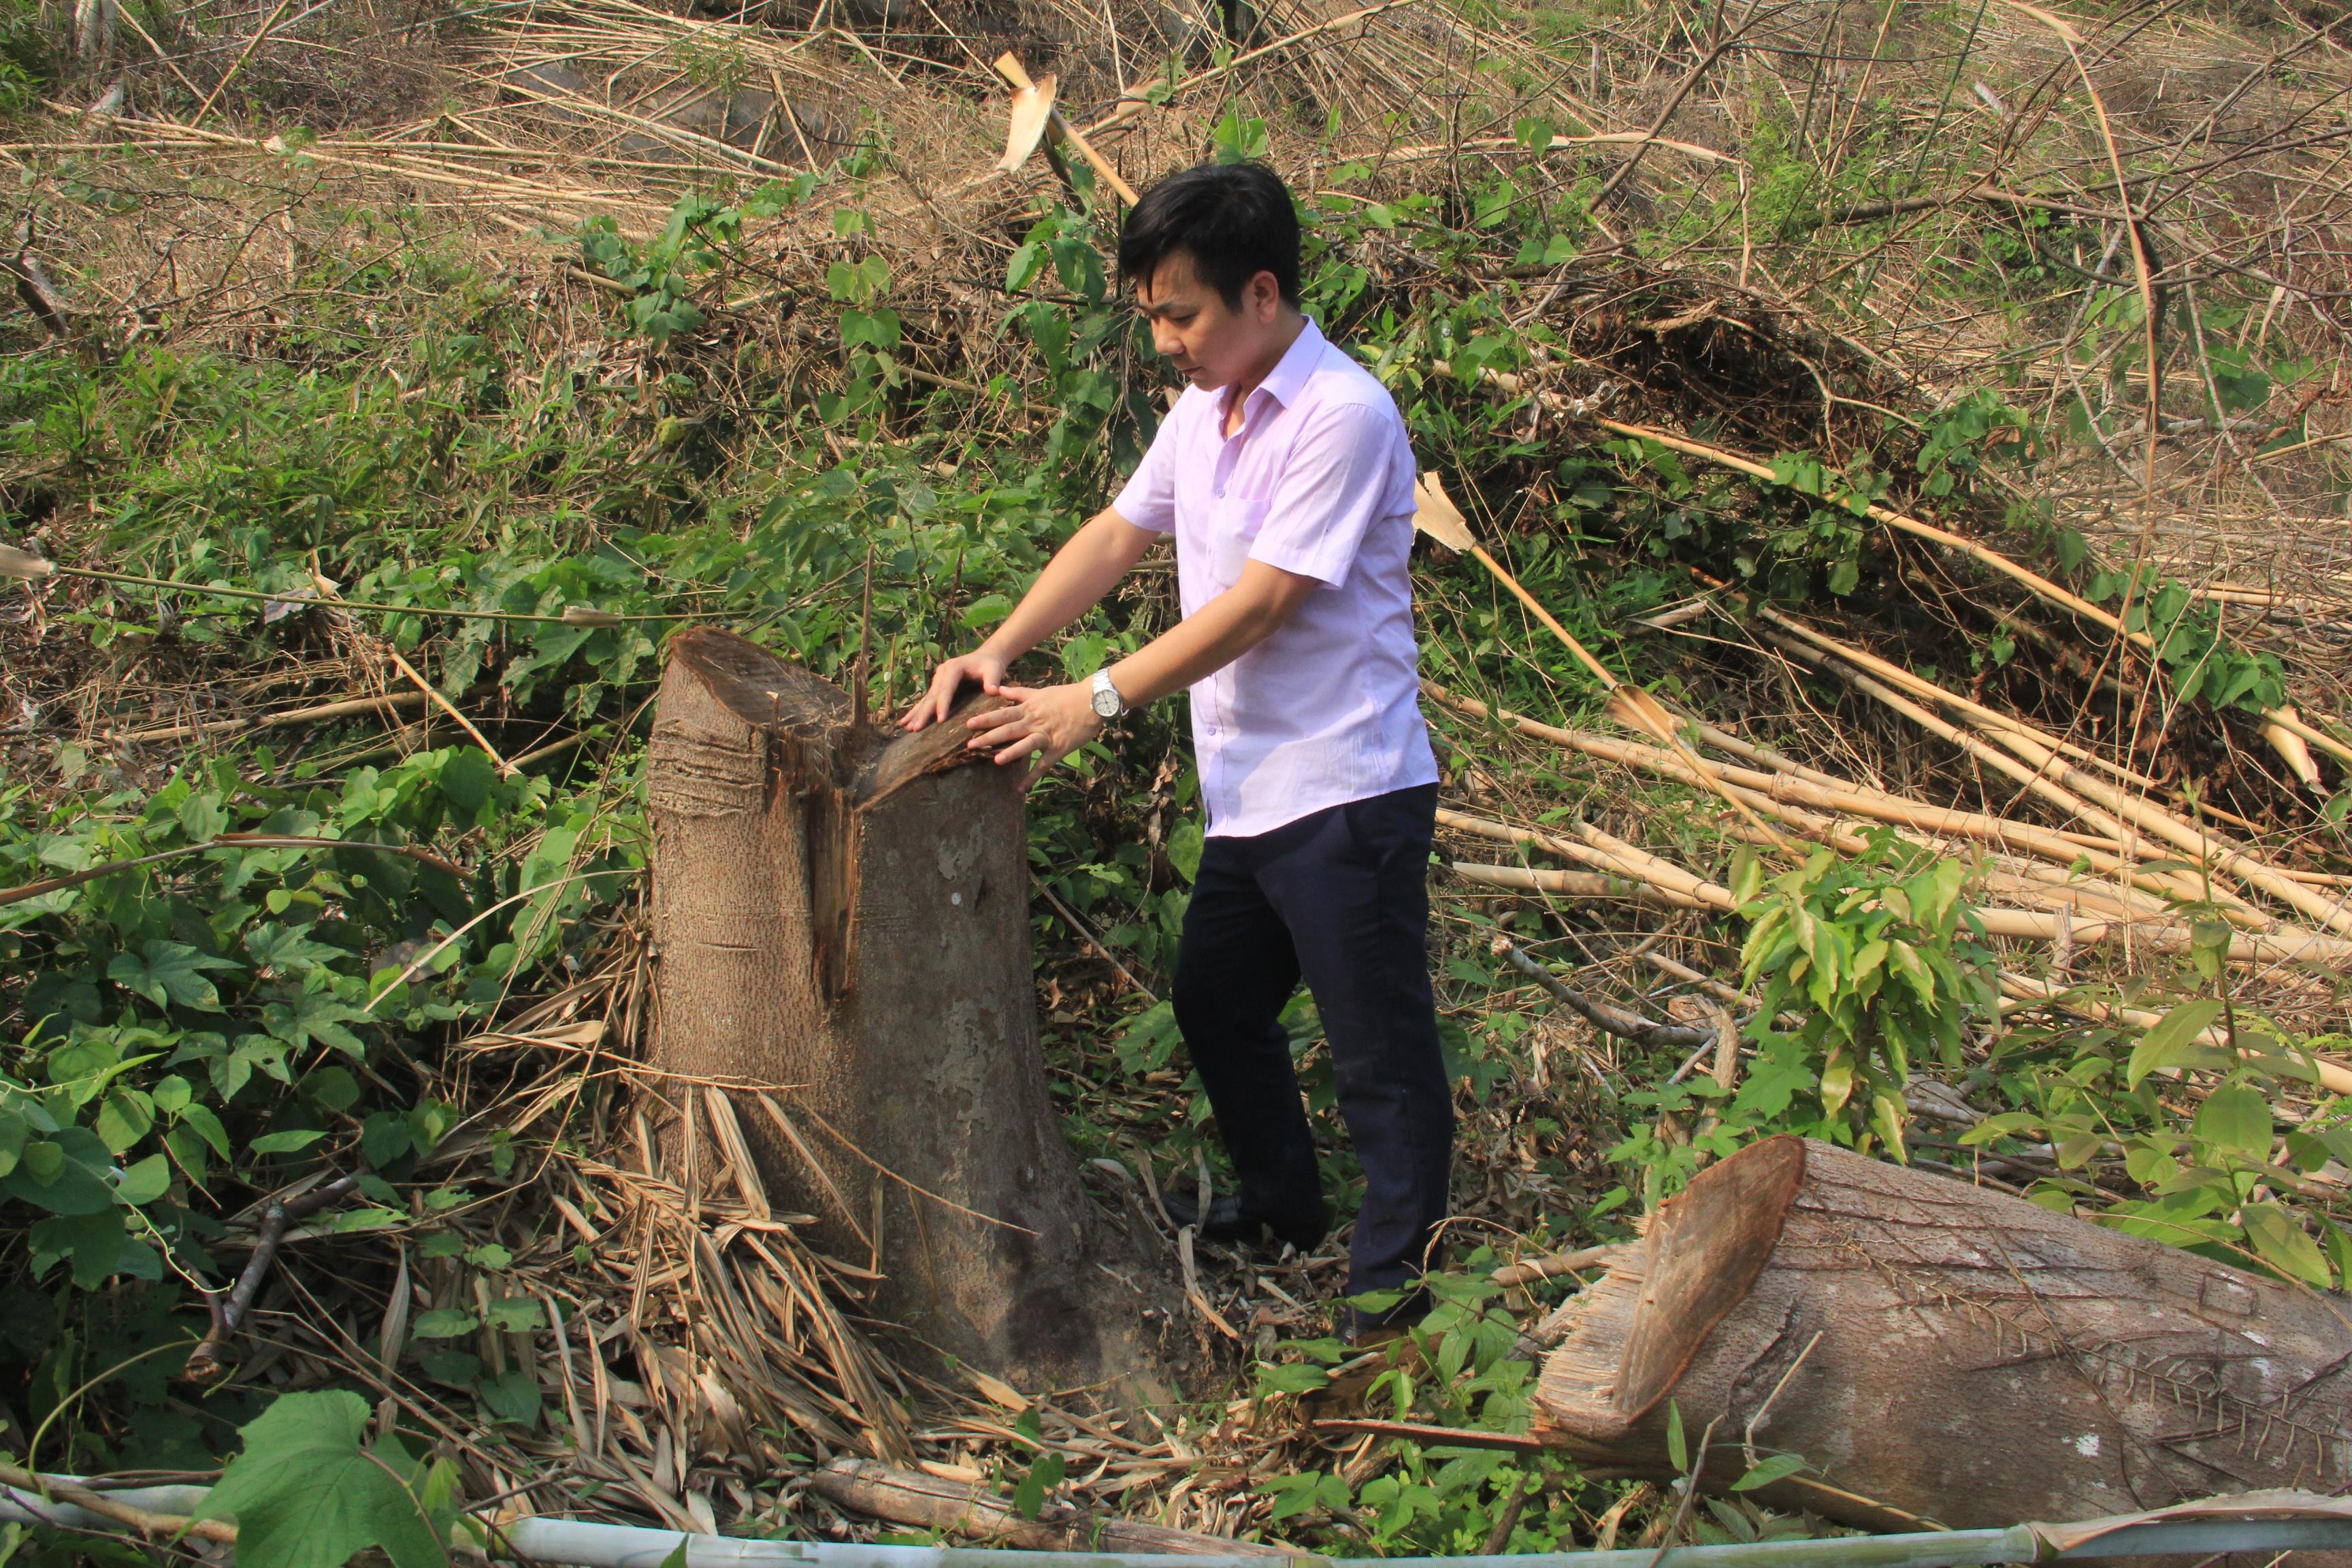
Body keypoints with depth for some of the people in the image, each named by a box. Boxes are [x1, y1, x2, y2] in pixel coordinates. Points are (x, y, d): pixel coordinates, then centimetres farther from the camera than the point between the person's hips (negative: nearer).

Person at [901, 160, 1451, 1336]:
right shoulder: (1205, 411, 8)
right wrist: (996, 653, -1)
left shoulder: (1342, 416, -20)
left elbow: (1261, 603, -22)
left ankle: (1393, 1285, 17)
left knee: (1378, 1050, 2)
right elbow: (1117, 536, 12)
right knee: (1214, 1002, 23)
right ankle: (1283, 1204, 42)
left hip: (1345, 795, -9)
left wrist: (1098, 701, -18)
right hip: (1248, 790, 10)